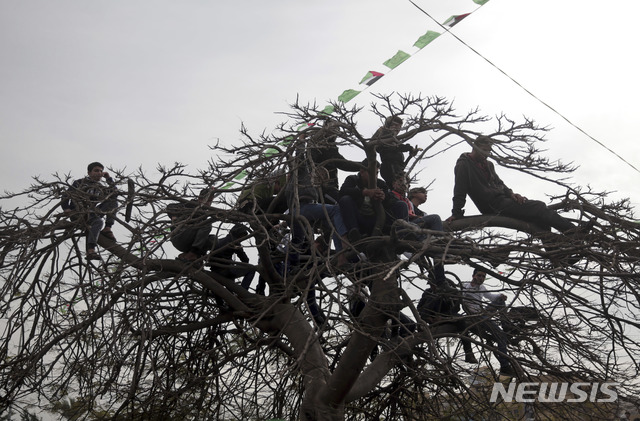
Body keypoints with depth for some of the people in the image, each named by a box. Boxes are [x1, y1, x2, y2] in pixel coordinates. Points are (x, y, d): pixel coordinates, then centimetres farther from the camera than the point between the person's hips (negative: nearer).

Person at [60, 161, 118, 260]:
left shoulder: (101, 187, 19)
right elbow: (66, 195, 2)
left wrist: (109, 179, 2)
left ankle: (107, 228, -20)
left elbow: (114, 194, 2)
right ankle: (90, 251, -51)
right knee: (98, 221, -36)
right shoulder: (80, 183, 9)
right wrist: (66, 209, -15)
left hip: (91, 213, 5)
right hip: (77, 214, -5)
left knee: (113, 201, -8)